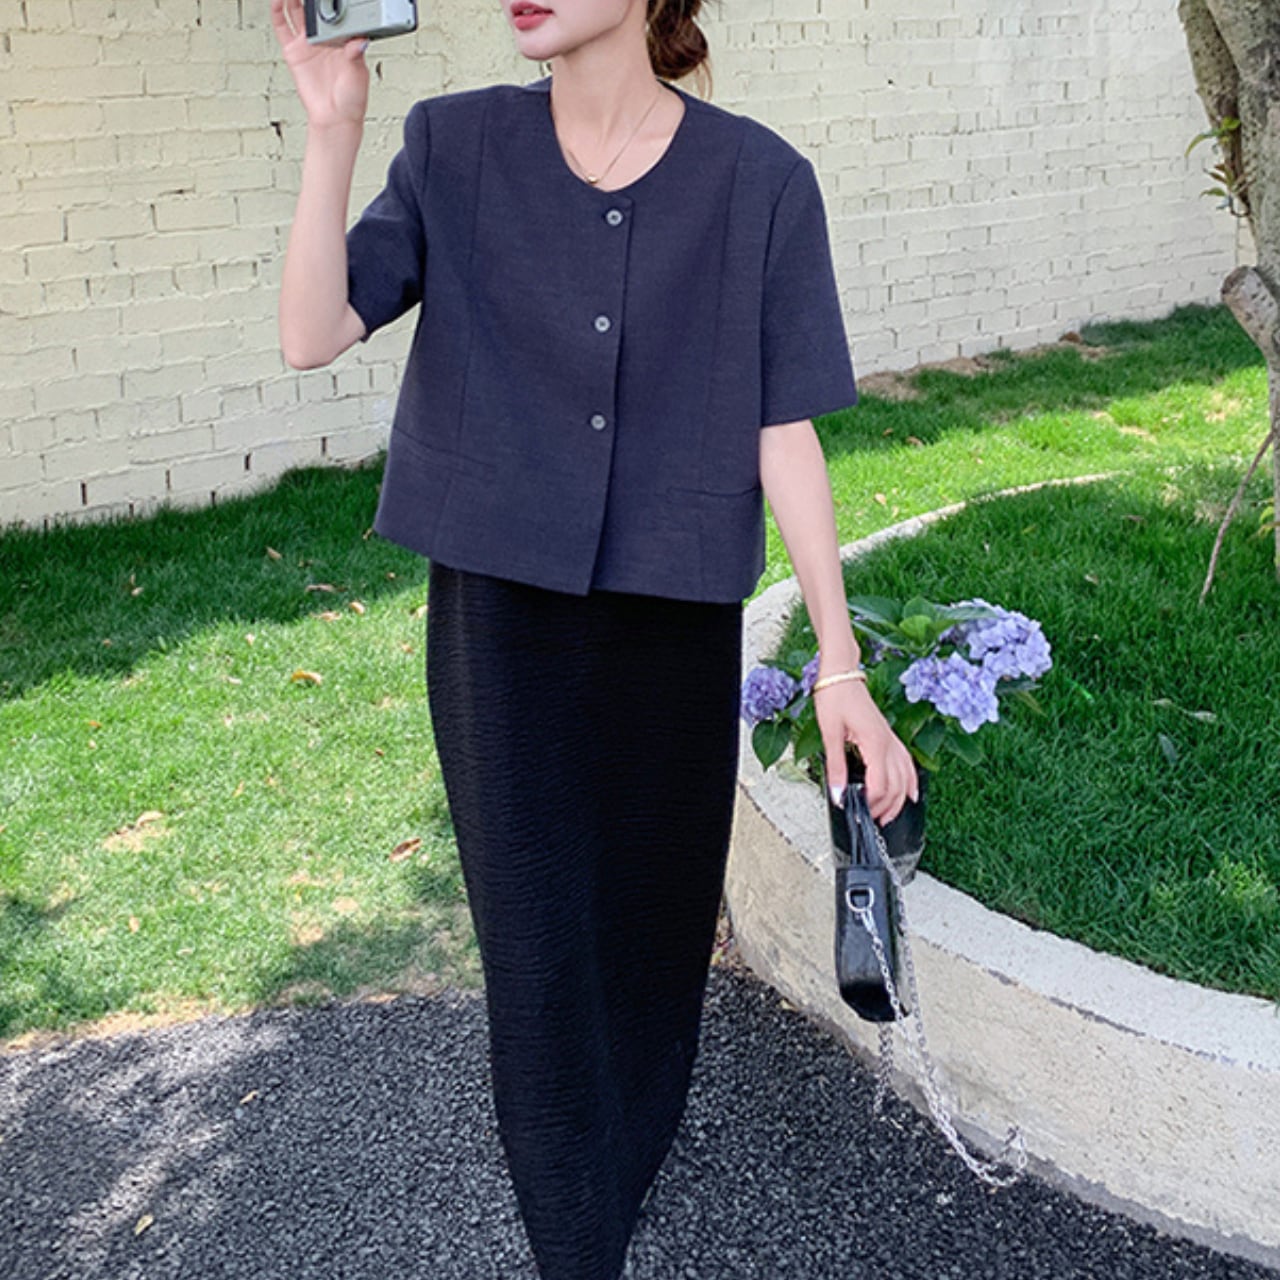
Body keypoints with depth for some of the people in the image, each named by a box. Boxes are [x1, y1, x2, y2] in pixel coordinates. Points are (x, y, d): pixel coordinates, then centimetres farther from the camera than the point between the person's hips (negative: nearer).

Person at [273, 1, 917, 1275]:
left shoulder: (756, 179, -8)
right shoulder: (456, 147, -4)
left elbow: (784, 432, -6)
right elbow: (312, 337, -9)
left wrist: (839, 663, -7)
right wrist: (332, 131, -19)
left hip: (675, 617, 0)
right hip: (501, 616, 0)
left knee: (655, 913, 17)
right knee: (537, 943, 5)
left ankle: (627, 1151, 48)